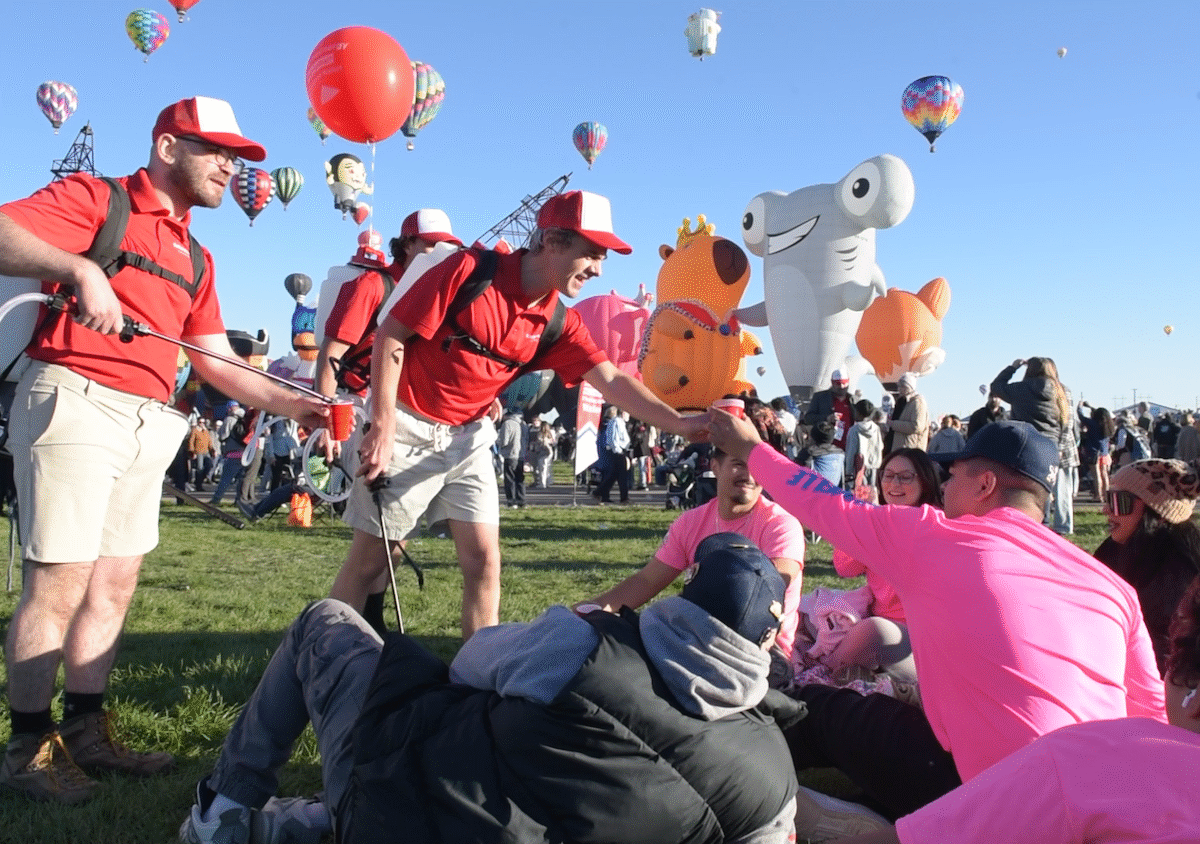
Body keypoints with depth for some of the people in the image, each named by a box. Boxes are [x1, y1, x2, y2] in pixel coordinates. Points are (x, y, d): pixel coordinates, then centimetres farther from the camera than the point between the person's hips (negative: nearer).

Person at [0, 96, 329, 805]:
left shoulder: (194, 259, 21)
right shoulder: (94, 200, 1)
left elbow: (216, 361, 18)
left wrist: (288, 402, 9)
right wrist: (80, 268, -27)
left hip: (150, 426, 7)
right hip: (75, 401, -7)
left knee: (115, 584, 10)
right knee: (59, 581, -6)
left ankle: (86, 728, 21)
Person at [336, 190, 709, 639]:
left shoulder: (557, 323, -1)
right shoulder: (469, 269, -18)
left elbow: (611, 379, -5)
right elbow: (390, 337, -14)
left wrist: (677, 423, -17)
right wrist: (383, 424, -17)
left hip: (469, 438, 5)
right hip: (406, 428, -5)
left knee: (483, 561, 2)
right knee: (369, 559, 2)